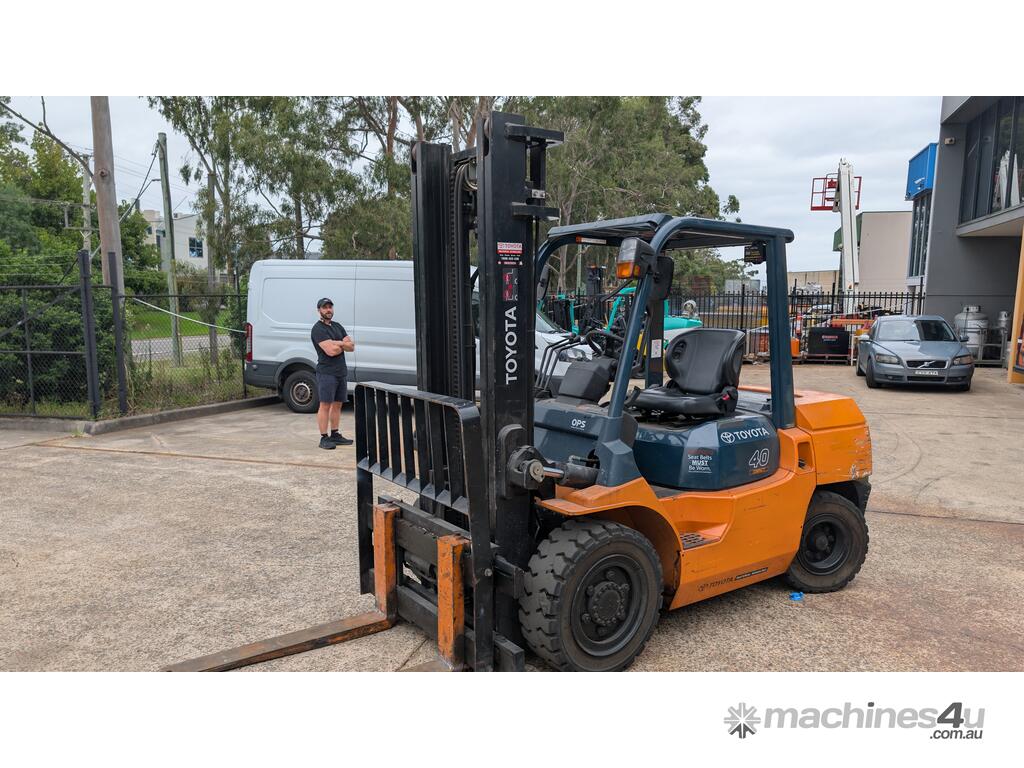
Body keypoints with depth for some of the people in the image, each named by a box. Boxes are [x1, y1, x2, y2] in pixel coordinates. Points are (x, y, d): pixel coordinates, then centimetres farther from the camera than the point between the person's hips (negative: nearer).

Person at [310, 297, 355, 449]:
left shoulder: (338, 327, 18)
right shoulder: (318, 329, -8)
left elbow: (352, 347, 9)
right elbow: (331, 351, -18)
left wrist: (337, 343, -9)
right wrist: (344, 344, 0)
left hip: (342, 372, 8)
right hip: (326, 373, -8)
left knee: (337, 404, 11)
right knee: (325, 405, -5)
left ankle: (335, 435, 18)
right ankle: (324, 438, -3)